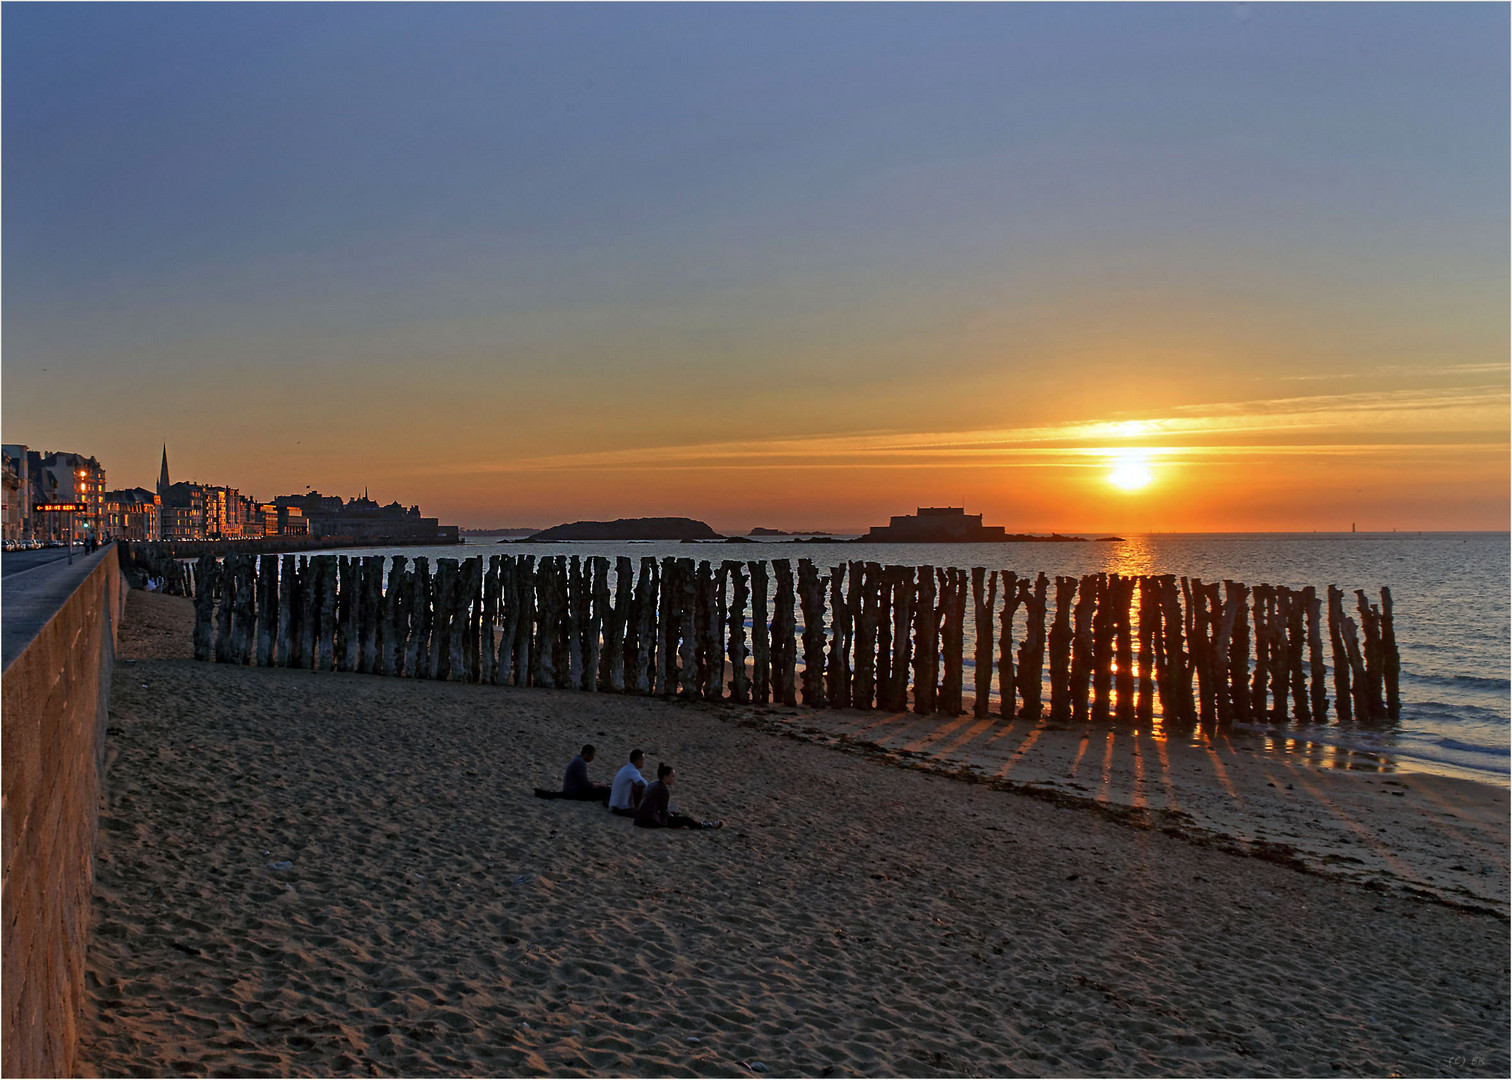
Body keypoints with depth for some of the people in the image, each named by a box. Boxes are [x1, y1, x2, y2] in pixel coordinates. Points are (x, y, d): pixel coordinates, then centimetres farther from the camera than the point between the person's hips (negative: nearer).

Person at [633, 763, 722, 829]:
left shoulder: (653, 785, 11)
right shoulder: (663, 789, -16)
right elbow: (664, 811, -9)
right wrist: (672, 816, 9)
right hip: (651, 821, -9)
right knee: (684, 819, 4)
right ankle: (708, 825, 21)